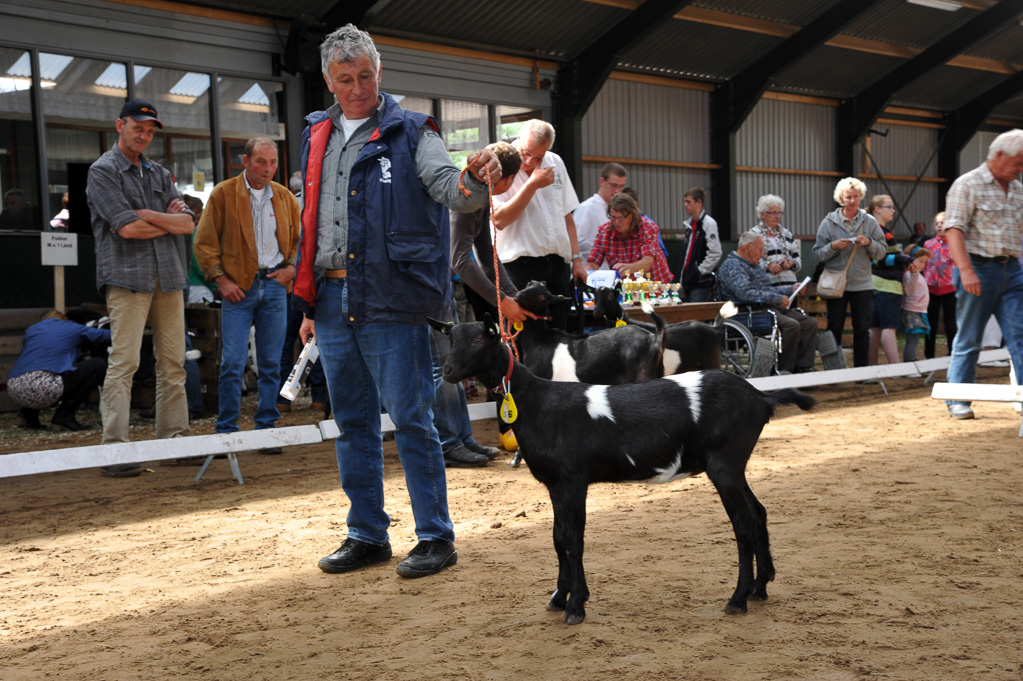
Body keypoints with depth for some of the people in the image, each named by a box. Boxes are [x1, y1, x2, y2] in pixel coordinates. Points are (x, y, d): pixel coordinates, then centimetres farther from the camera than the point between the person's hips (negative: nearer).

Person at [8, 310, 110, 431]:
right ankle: (65, 415, 1)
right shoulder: (74, 328, 17)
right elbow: (107, 336, 24)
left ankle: (29, 412, 16)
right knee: (98, 365, 6)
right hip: (45, 389, -7)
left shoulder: (31, 329, 28)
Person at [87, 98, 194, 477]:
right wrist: (169, 221, 0)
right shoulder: (103, 171, 1)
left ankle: (174, 440, 10)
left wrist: (147, 215, -5)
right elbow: (127, 228, -12)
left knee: (173, 362, 5)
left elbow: (188, 224, 9)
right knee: (124, 361, -12)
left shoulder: (159, 174, 21)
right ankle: (114, 447, -12)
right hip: (128, 278, -6)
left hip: (168, 276, 6)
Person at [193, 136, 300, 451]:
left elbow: (300, 239, 21)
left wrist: (291, 267, 4)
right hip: (237, 286, -3)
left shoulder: (285, 198, 12)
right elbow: (204, 242, 1)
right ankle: (226, 431, 4)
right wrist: (221, 279, -7)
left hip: (275, 284, 3)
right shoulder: (223, 194, 1)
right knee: (232, 363, -6)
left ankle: (266, 428, 13)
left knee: (271, 363, 5)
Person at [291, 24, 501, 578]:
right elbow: (310, 223, 19)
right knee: (352, 422, 12)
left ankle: (436, 538, 7)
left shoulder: (410, 132, -1)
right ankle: (367, 536, 24)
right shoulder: (317, 137, 16)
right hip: (332, 299, 6)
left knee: (410, 418, -4)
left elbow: (449, 187, -15)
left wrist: (476, 180, -39)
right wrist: (309, 304, 17)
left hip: (390, 301, -6)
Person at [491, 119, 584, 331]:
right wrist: (532, 184, -15)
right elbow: (499, 220, -17)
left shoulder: (554, 163, 11)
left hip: (556, 263, 5)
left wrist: (576, 258, 11)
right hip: (520, 264, -5)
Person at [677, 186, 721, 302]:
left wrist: (700, 271, -14)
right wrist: (681, 276, 15)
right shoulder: (691, 224, 17)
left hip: (701, 283, -8)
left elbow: (715, 253, -15)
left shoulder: (709, 223, -9)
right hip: (688, 281, 8)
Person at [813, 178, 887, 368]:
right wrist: (833, 247, -17)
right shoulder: (829, 222, 2)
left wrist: (869, 243, -12)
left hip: (862, 283, 1)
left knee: (862, 328, 4)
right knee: (835, 327, 3)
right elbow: (818, 254, 1)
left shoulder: (869, 222, 6)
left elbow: (881, 251, 7)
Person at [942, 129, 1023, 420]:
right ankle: (958, 401, 11)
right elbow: (953, 230, -14)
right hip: (979, 268, -6)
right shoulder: (967, 185, -6)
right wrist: (966, 270, -23)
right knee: (968, 341, 1)